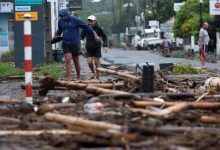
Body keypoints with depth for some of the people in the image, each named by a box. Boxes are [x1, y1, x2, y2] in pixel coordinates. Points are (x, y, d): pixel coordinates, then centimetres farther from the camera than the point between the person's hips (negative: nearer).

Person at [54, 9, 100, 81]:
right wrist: (56, 35, 6)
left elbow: (86, 27, -7)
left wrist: (95, 35, -6)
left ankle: (78, 78, 27)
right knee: (68, 60, -10)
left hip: (75, 44, -3)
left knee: (76, 61, 8)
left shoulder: (75, 20, -11)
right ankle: (68, 79, -14)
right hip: (65, 43, 3)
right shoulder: (61, 21, 4)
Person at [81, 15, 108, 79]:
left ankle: (97, 77, 11)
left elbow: (104, 37, 1)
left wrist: (105, 46, -10)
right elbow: (81, 36, 4)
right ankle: (93, 72, 23)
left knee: (97, 62, 2)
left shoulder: (98, 29, -6)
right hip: (89, 48, 2)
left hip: (97, 48, -2)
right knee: (89, 62, -6)